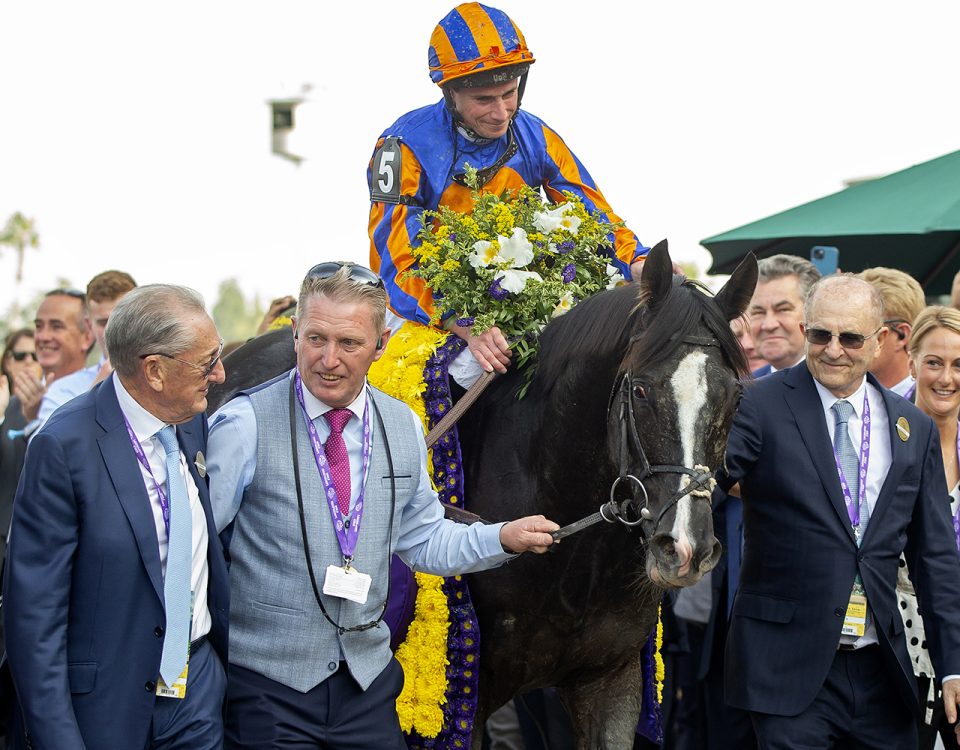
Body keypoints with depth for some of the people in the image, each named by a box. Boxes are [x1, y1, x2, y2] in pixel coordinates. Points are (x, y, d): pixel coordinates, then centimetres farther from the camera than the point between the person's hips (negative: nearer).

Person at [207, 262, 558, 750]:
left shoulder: (404, 427, 5)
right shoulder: (244, 425, -11)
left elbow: (423, 539, 15)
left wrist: (503, 538, 1)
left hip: (368, 679, 4)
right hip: (267, 685, -4)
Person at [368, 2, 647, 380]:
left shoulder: (535, 138, -1)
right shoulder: (406, 146, -14)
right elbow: (398, 264, -20)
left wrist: (641, 266, -20)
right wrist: (467, 329, -36)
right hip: (428, 312, -3)